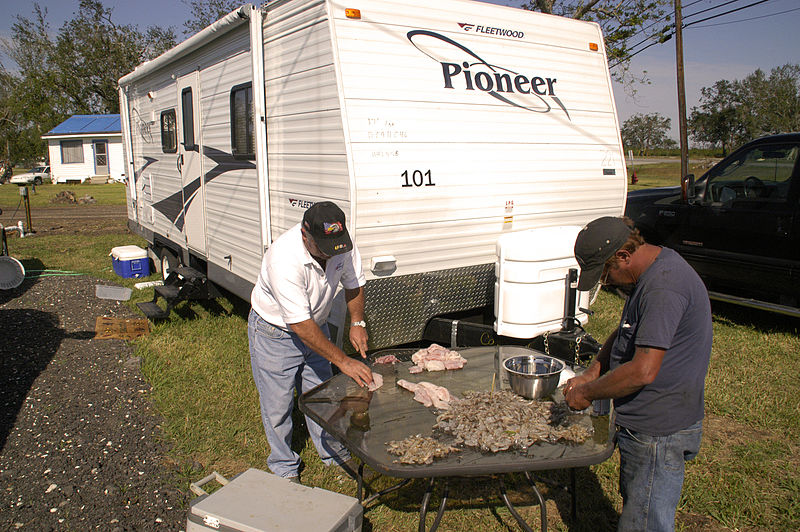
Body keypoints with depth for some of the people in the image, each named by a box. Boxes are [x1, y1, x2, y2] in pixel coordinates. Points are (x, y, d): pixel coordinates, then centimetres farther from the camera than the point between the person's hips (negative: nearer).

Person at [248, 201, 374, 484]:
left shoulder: (342, 244, -20)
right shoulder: (284, 260, -38)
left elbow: (353, 282, 1)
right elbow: (300, 325, -36)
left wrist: (357, 323, -13)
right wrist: (343, 361, -35)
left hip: (316, 326, 5)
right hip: (275, 331, -5)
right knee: (278, 406, 5)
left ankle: (334, 453, 35)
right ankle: (285, 468, 27)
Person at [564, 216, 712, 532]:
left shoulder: (664, 288, -27)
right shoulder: (649, 273, 7)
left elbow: (643, 371, -30)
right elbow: (626, 334, 19)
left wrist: (587, 393, -16)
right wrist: (591, 373, 5)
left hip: (659, 434, -10)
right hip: (644, 424, 10)